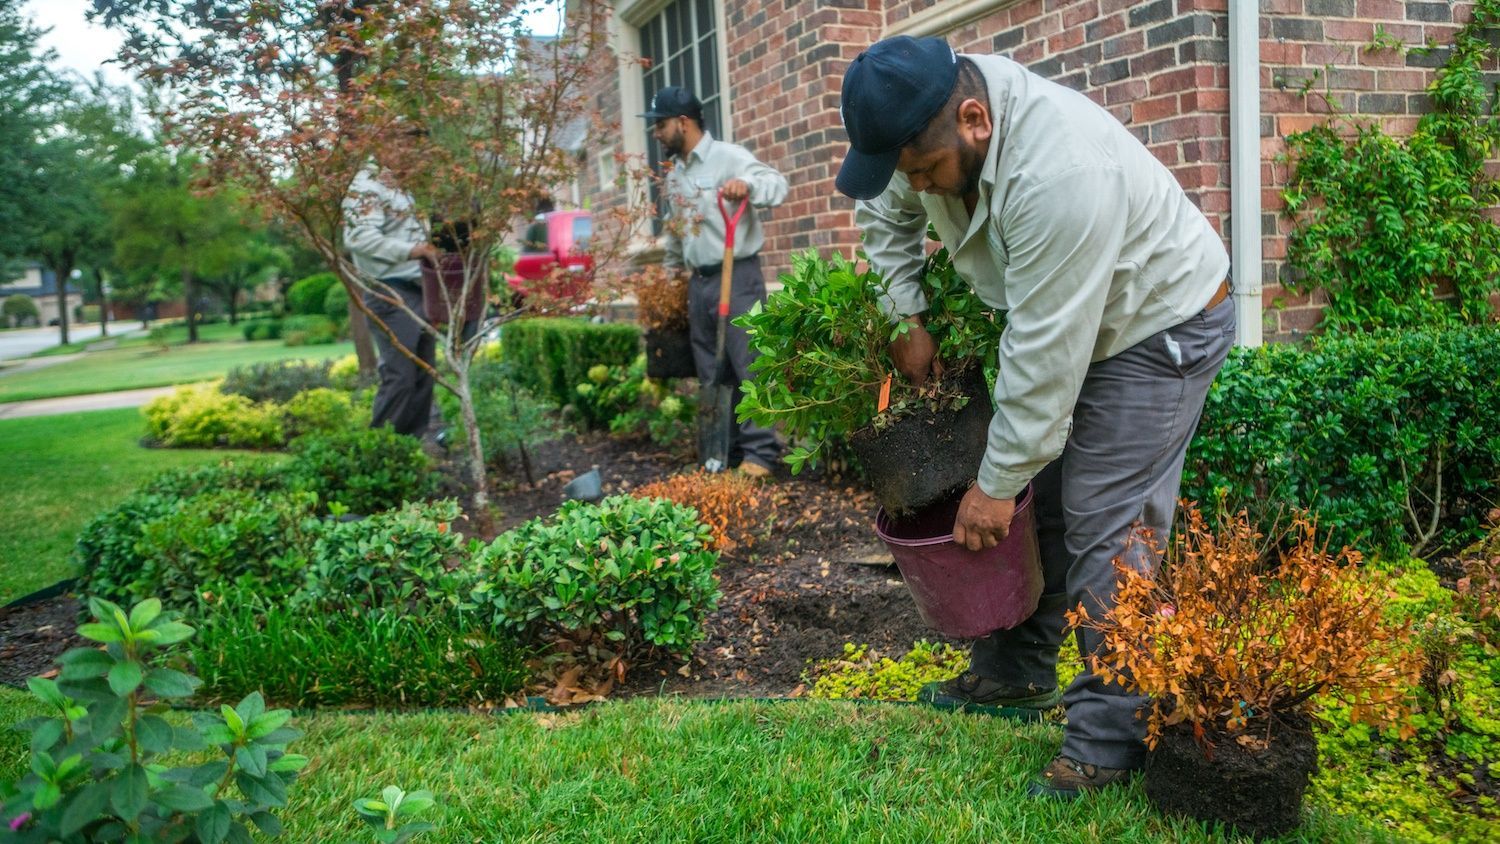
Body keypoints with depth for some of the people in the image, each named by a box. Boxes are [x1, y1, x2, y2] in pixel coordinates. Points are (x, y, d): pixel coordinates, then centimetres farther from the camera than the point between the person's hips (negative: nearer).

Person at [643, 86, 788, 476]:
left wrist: (748, 184, -41)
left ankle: (760, 451, -3)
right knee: (710, 371, 10)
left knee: (750, 365, -8)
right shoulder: (674, 175, 16)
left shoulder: (728, 156, -8)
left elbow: (778, 184, -21)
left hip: (736, 276, -8)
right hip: (699, 282, 8)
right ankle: (724, 448, 18)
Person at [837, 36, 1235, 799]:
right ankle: (1016, 672, 28)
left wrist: (995, 483, -25)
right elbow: (884, 210, 9)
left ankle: (1108, 742, 0)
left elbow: (1045, 355, -33)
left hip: (1161, 322, -8)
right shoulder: (931, 119, -13)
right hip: (1062, 321, 8)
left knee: (1104, 527, -11)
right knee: (1035, 501, 12)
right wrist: (906, 318, 2)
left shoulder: (1060, 174, -38)